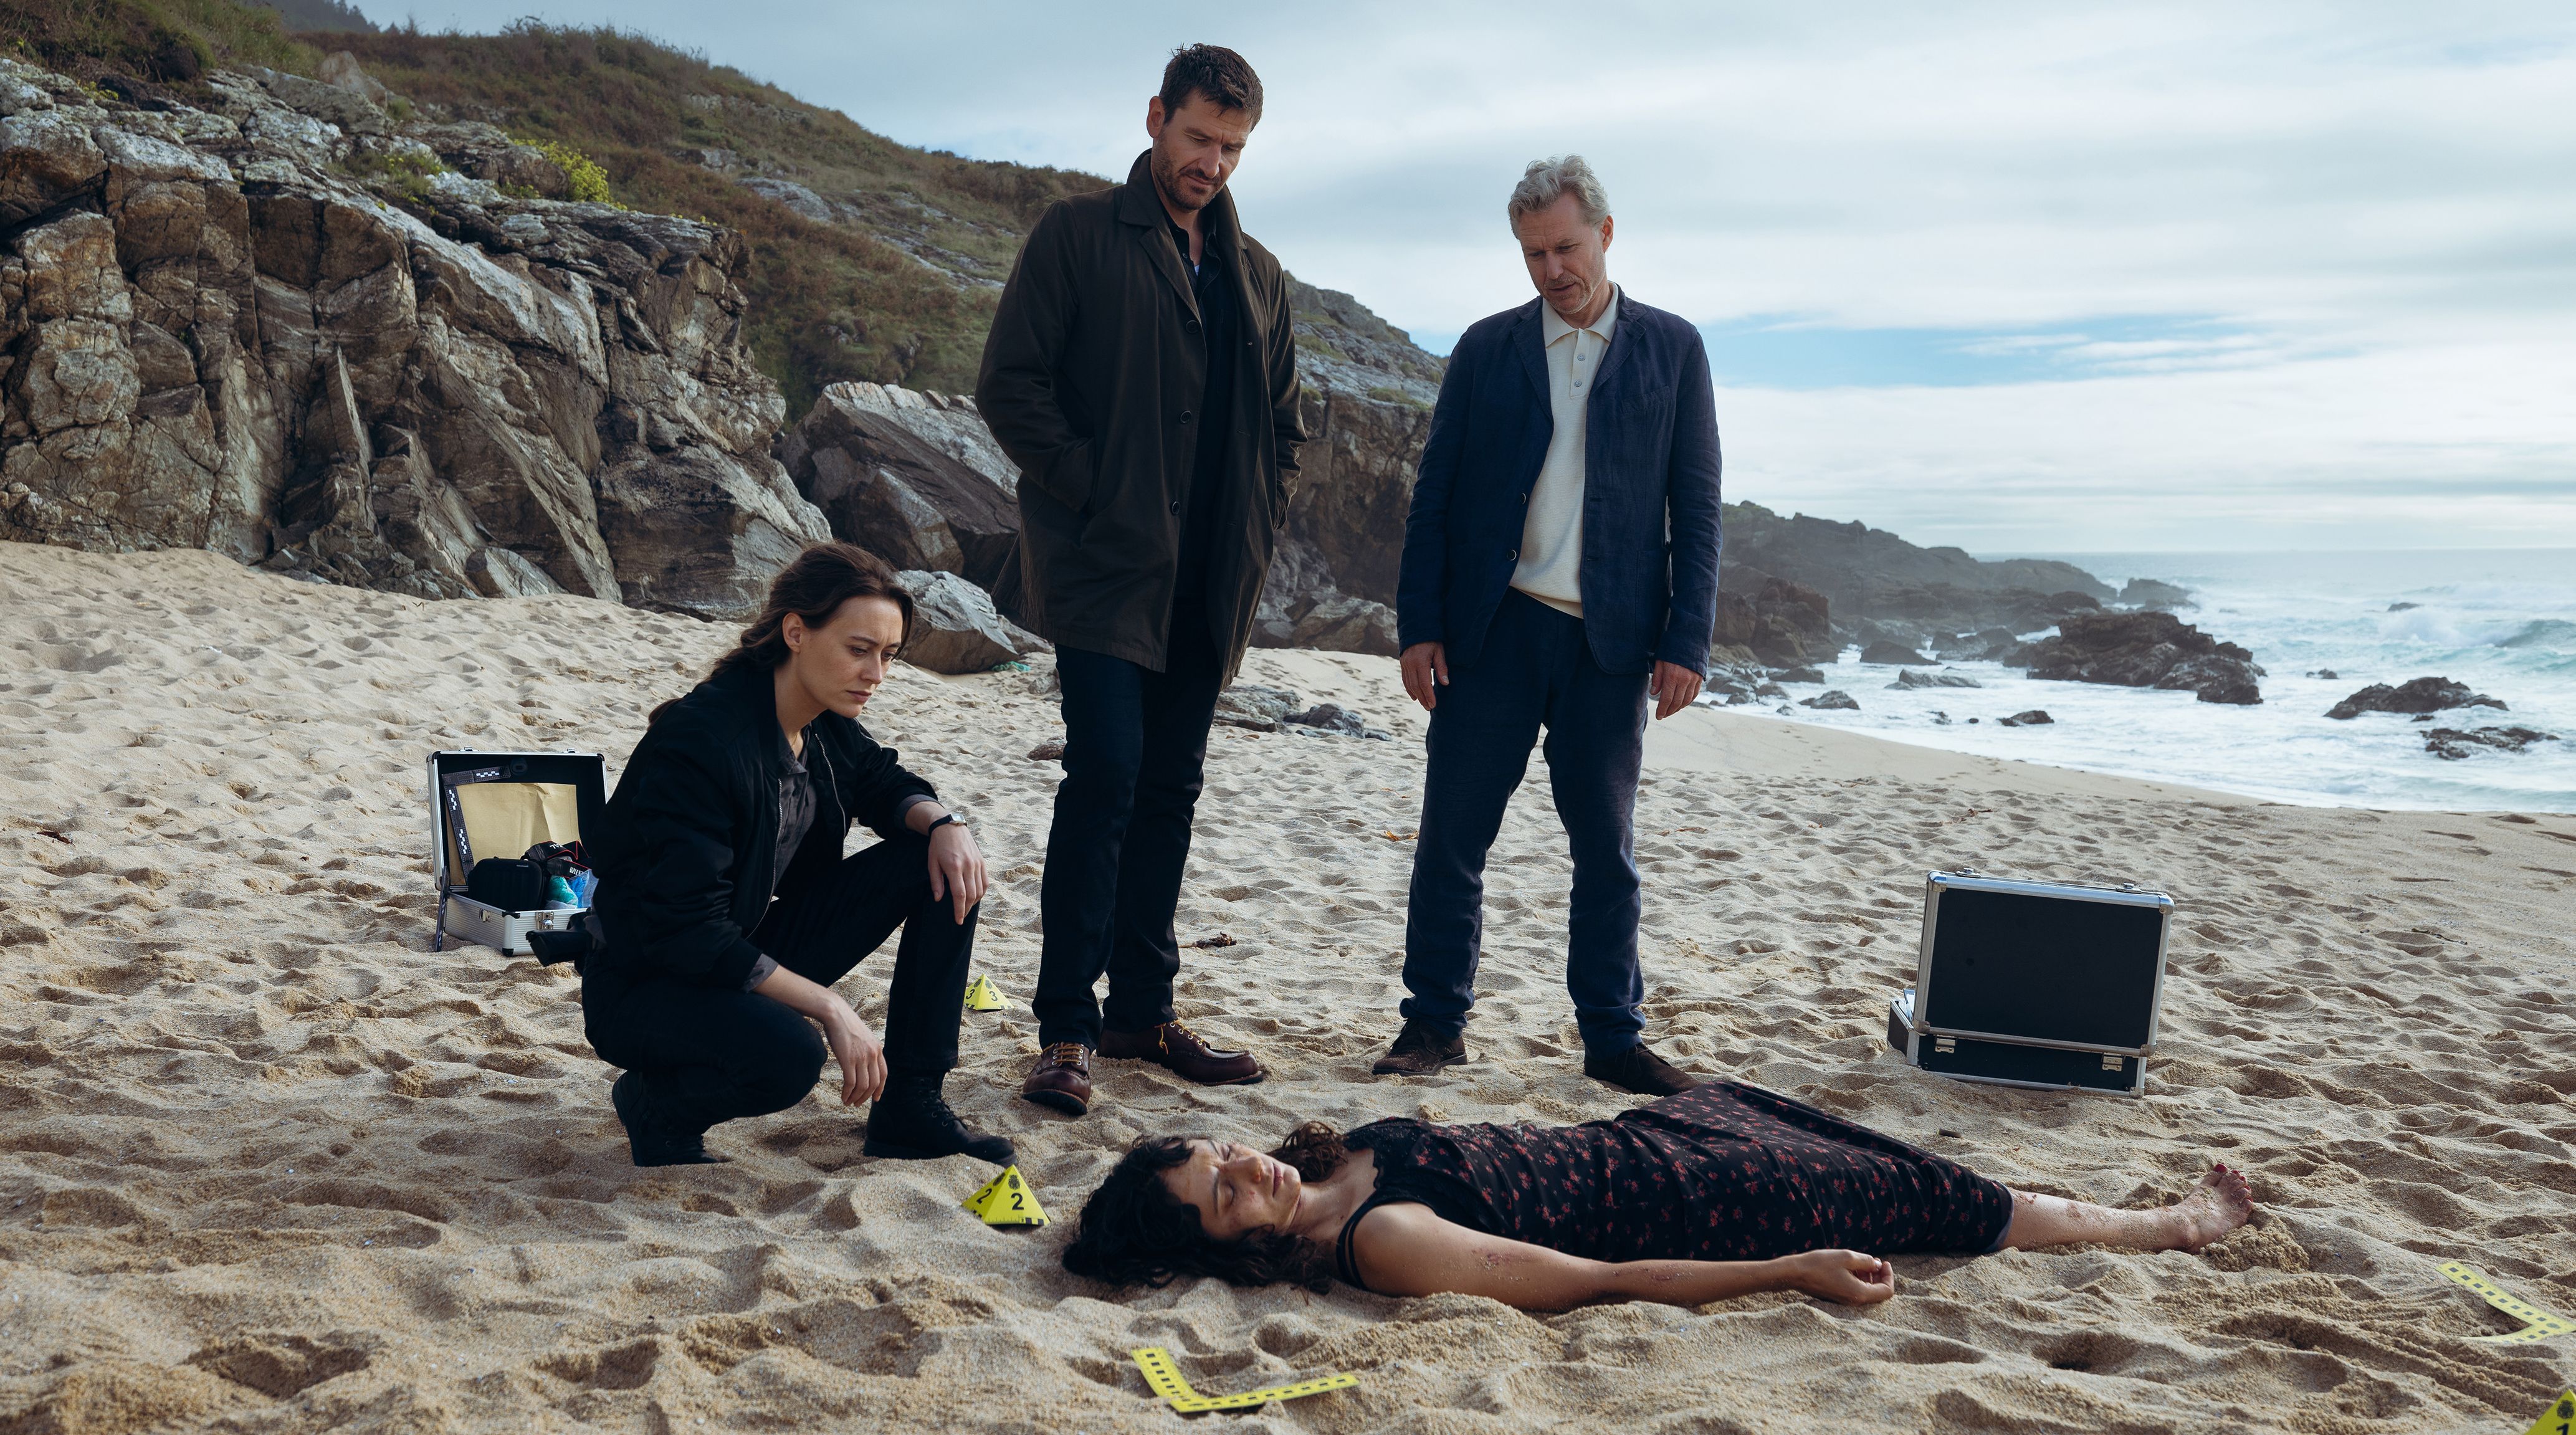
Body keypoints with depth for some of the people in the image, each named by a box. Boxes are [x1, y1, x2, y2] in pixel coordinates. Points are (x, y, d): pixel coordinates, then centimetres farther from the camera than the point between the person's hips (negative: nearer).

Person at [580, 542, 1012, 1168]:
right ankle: (657, 1102, -4)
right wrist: (830, 1008, -29)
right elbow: (688, 934, -30)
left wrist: (942, 823, -10)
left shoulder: (823, 719, -4)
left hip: (752, 952, 8)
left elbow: (882, 782, 15)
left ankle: (910, 1109, 0)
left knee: (947, 866, -4)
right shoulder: (700, 743, -28)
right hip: (646, 984, -8)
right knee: (788, 1055, -39)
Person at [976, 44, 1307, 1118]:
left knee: (1168, 792, 9)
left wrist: (1258, 528, 9)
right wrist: (1095, 497, -11)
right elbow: (1009, 386, -6)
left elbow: (1283, 423, 24)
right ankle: (1067, 1027, -6)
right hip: (1104, 571, -6)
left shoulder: (1257, 275, 18)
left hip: (1206, 584, 6)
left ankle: (1141, 1009, 20)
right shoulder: (1078, 236, 1)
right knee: (1106, 775, -14)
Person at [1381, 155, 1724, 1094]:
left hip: (1611, 639, 0)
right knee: (1452, 834, 2)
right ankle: (1436, 1022, 15)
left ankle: (1612, 1036, 18)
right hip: (1494, 629, 1)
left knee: (1605, 847, 7)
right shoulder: (1485, 348, 9)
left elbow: (1697, 506, 4)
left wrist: (1687, 640, -4)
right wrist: (1419, 627, -1)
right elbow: (1434, 494, 7)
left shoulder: (1671, 348, 7)